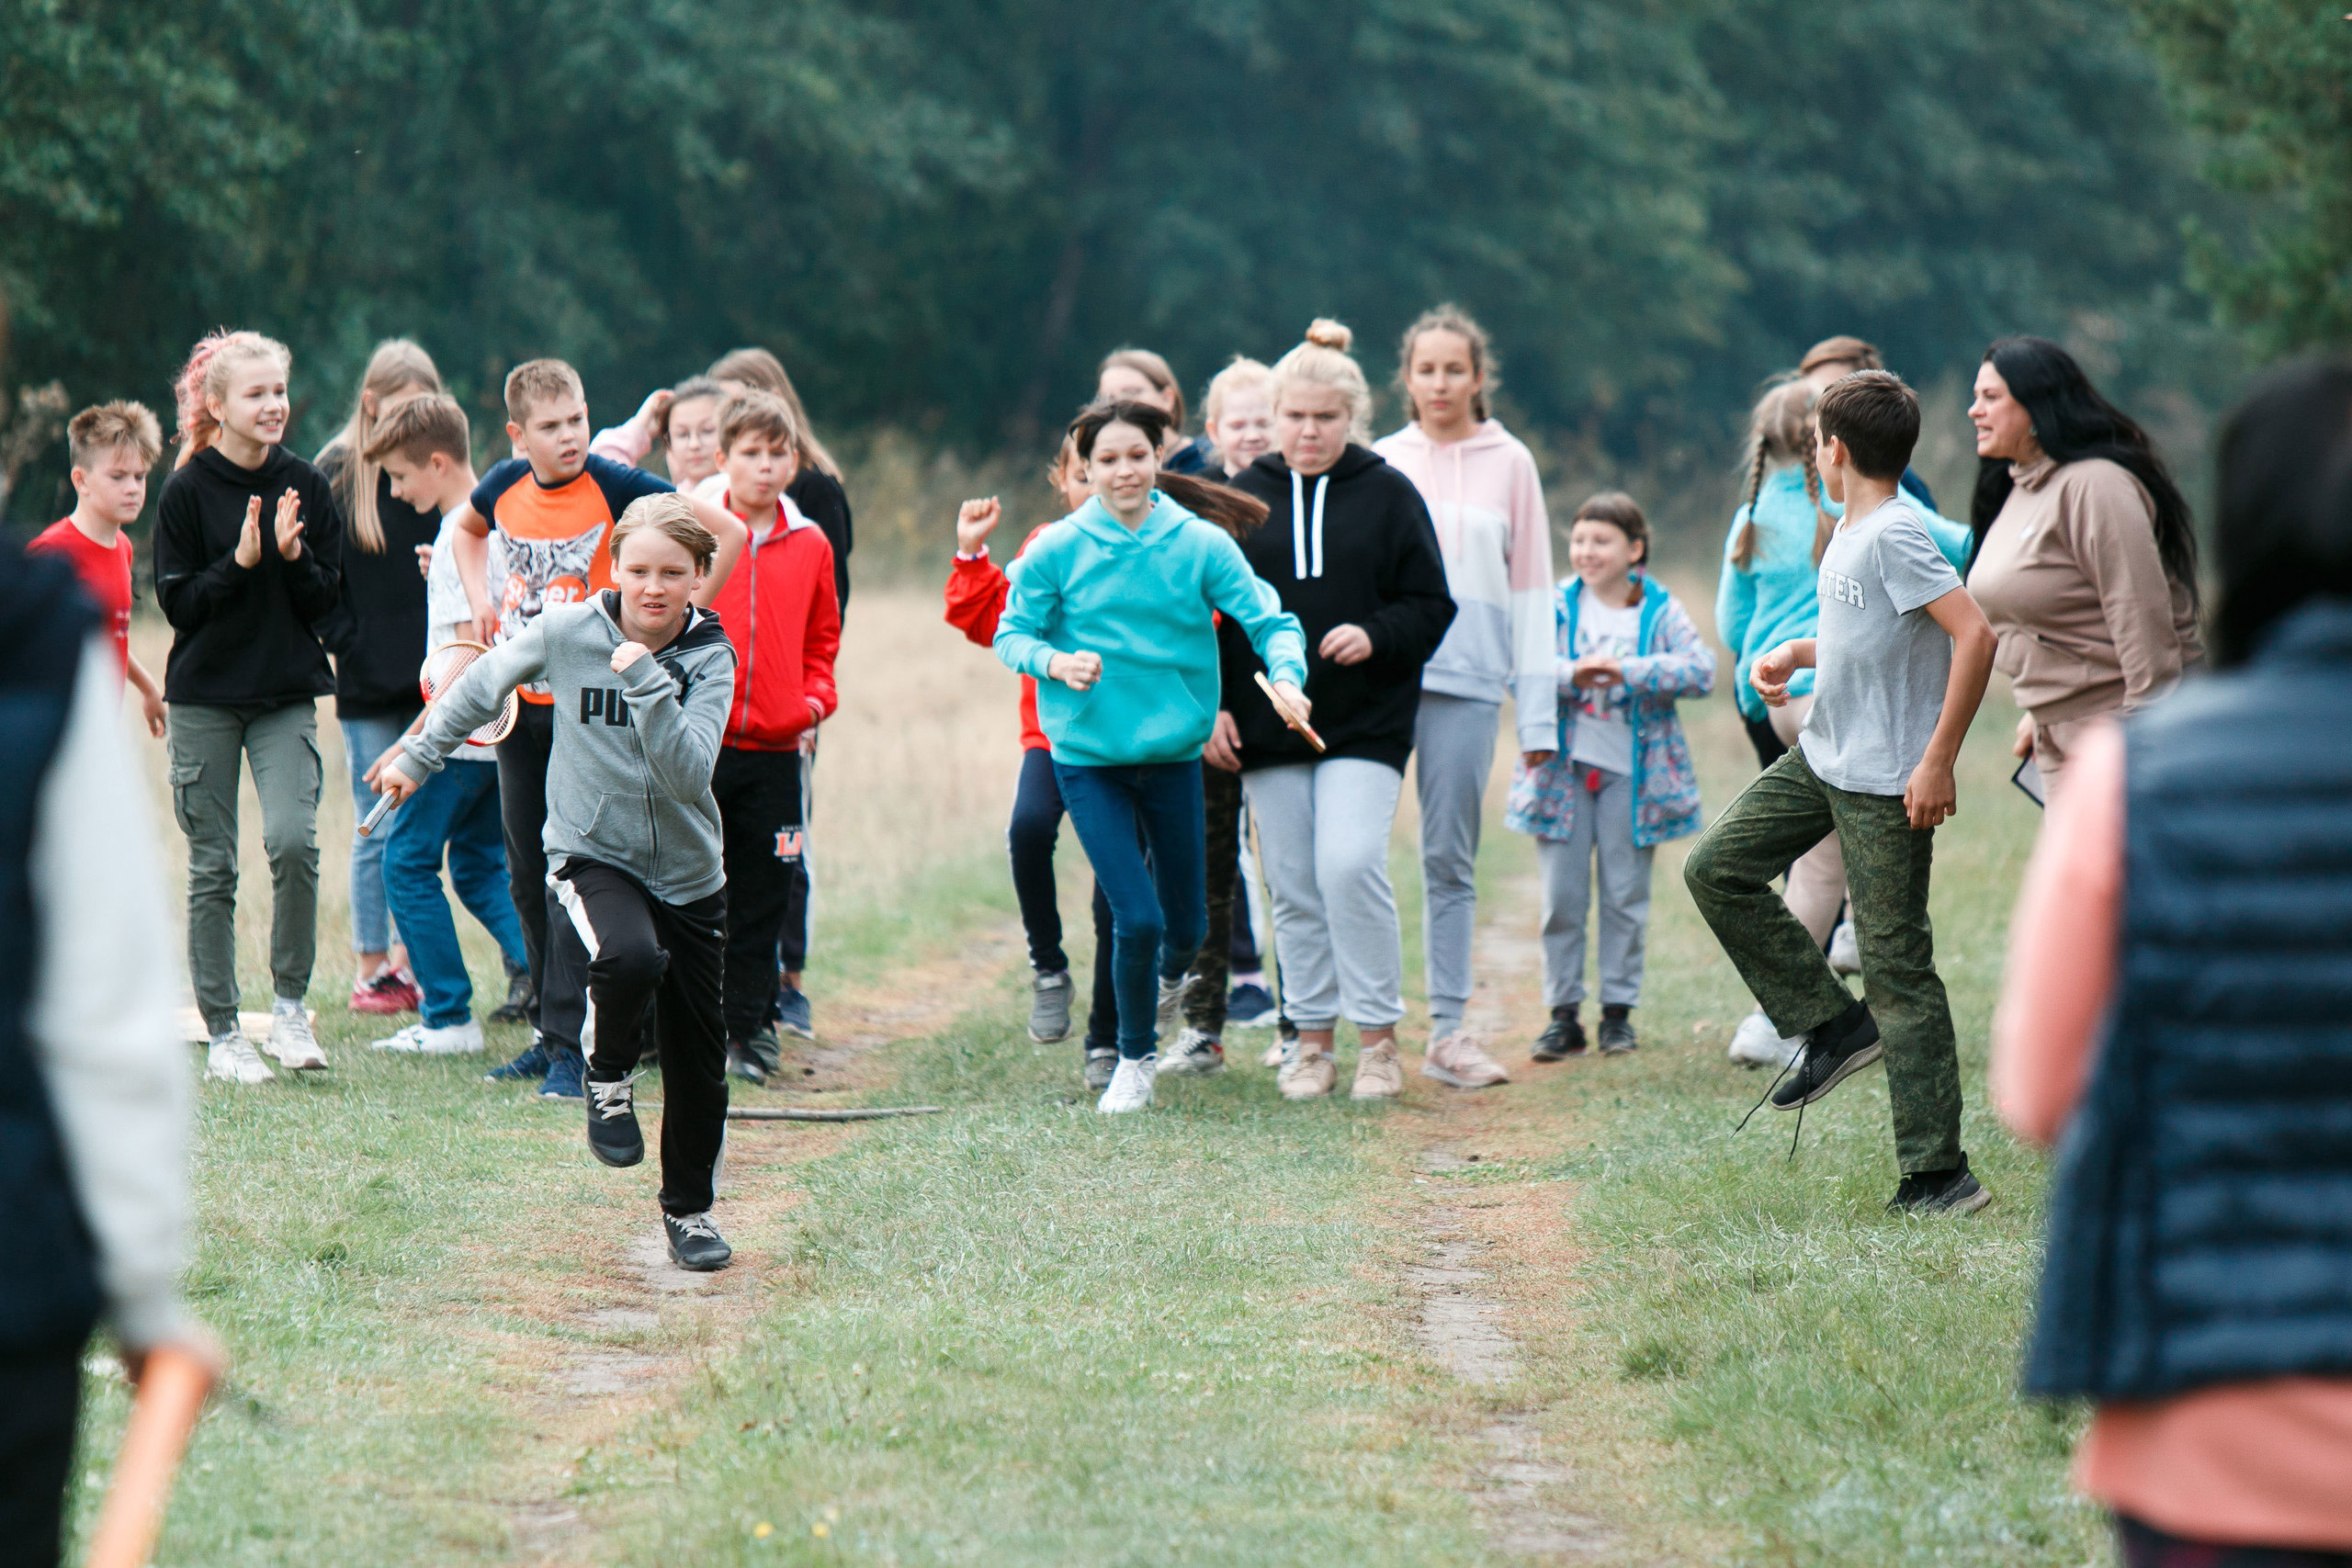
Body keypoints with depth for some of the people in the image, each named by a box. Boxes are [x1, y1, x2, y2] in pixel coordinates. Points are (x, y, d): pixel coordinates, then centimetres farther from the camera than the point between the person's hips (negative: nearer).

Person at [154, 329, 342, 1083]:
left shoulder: (308, 488, 3)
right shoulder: (187, 492, -4)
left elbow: (326, 600, 3)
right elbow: (176, 602, -6)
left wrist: (293, 554, -15)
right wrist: (239, 562, -19)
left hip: (287, 695, 1)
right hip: (204, 695, -1)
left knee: (293, 839, -19)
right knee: (213, 867, 2)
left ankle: (289, 1005, -2)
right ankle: (222, 1034, 11)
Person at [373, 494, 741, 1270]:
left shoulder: (710, 658, -9)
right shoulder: (568, 632, -9)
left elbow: (688, 772, -22)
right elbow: (486, 682, 10)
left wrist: (645, 681, -30)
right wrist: (418, 757, 19)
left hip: (688, 871, 2)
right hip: (593, 852, -2)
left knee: (698, 1058, 6)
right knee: (631, 959, -35)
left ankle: (689, 1206, 29)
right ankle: (608, 1075, -3)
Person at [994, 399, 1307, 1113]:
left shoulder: (1201, 544, -5)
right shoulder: (1056, 551, -6)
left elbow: (1268, 620, -9)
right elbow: (1009, 636, 0)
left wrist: (1287, 675, -29)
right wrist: (1055, 661, -20)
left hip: (1174, 752, 2)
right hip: (1088, 755, -2)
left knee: (1184, 922, 12)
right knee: (1136, 917, -11)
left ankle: (1173, 977, 51)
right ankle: (1135, 1059, 14)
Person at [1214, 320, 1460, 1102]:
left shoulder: (1388, 495, 3)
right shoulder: (1244, 497, 9)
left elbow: (1430, 605, 5)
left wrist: (1375, 636, -14)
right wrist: (1213, 705, 3)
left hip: (1365, 722, -3)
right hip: (1267, 726, 3)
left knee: (1350, 865, -18)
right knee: (1294, 889, 4)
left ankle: (1379, 1038, -7)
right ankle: (1312, 1039, 14)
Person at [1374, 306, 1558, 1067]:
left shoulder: (1509, 462, 7)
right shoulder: (1382, 462, 10)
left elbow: (1530, 589, 7)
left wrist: (1537, 713, 3)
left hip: (1466, 683, 0)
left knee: (1449, 858, 3)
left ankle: (1447, 1026, 6)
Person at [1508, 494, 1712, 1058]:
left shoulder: (1661, 611, 1)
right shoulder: (1558, 606, 4)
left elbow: (1701, 670, -12)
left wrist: (1630, 672, -23)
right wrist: (1571, 674, -27)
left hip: (1632, 772, -1)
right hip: (1564, 766, 1)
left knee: (1625, 895, 5)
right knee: (1562, 895, 2)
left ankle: (1619, 1010, 15)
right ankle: (1563, 1013, 9)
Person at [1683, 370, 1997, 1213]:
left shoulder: (1895, 534, -19)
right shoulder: (1850, 532, 10)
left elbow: (1975, 634, -26)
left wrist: (1938, 762, -26)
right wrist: (1795, 653, 7)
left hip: (1885, 783, -10)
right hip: (1822, 758, 10)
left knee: (1897, 967, -6)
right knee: (1717, 868, 9)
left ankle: (1938, 1175, -2)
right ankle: (1832, 1024, 15)